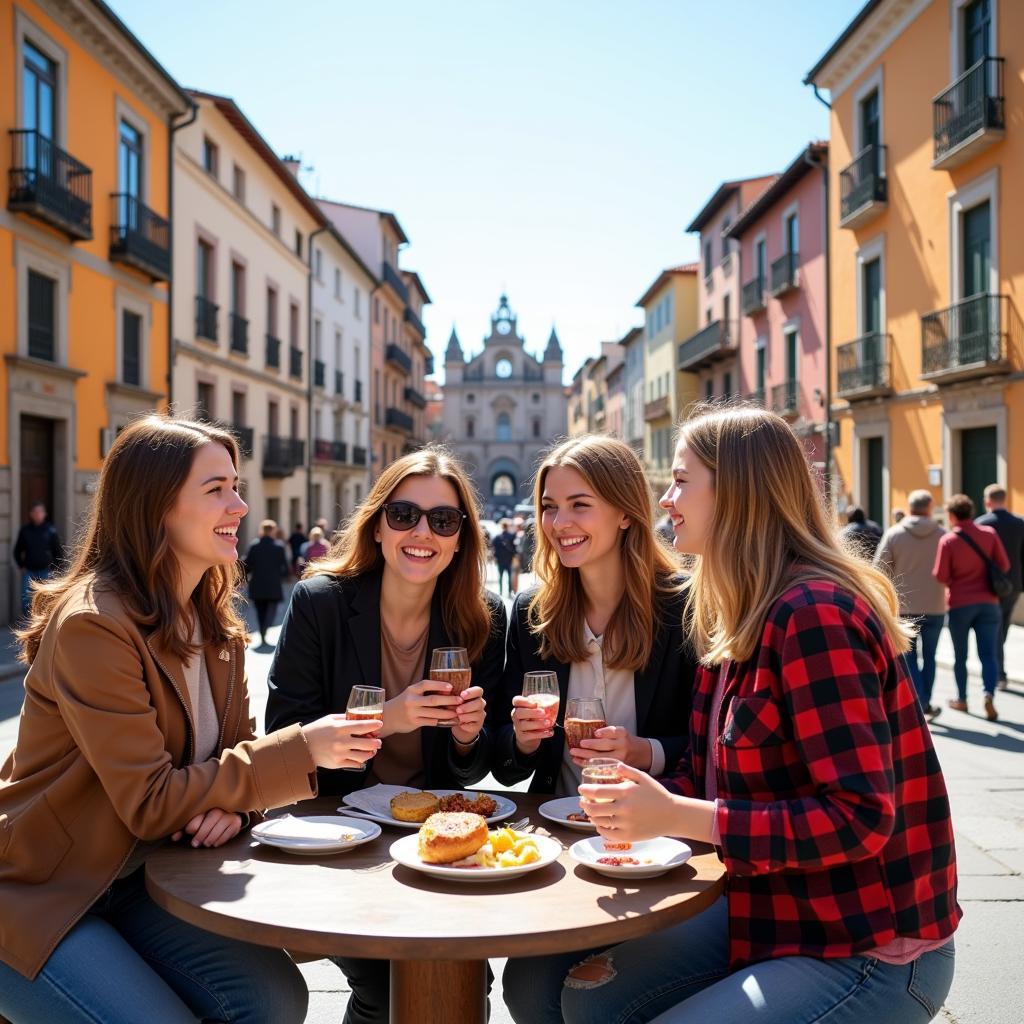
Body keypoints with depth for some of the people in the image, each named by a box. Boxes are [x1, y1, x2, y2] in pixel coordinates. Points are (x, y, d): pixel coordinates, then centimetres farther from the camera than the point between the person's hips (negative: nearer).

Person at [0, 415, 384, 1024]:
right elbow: (149, 803, -24)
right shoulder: (92, 625, -23)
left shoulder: (217, 626, 2)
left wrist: (230, 804, -18)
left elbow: (236, 749, 6)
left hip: (138, 878, 6)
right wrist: (302, 751, -27)